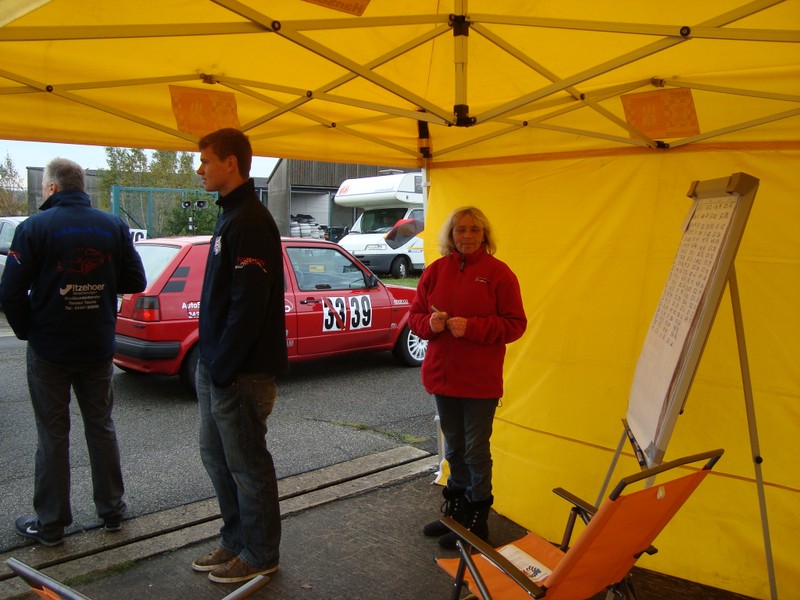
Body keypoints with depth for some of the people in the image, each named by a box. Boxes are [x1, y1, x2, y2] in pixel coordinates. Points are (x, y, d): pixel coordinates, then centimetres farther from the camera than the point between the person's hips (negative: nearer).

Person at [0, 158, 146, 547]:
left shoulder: (35, 228, -12)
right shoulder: (114, 226, -1)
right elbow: (135, 281, 1)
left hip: (49, 350, -3)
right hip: (98, 349, 3)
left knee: (53, 435, 7)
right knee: (101, 427, 16)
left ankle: (50, 523, 18)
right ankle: (111, 510, 25)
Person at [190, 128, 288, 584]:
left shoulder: (249, 221, -18)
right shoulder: (233, 216, 15)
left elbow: (248, 305, -24)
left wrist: (224, 367, -20)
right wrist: (212, 363, 15)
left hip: (240, 374, -10)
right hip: (218, 366, 10)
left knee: (248, 466, 4)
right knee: (218, 457, 19)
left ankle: (260, 555, 21)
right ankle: (236, 542, 35)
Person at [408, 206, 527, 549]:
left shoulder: (498, 273, -7)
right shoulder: (435, 271, 5)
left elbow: (515, 324, -10)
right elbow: (415, 315, 9)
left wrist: (471, 327, -21)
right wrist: (430, 323, -14)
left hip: (480, 380, -5)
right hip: (442, 376, 5)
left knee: (476, 451, 5)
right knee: (453, 449, 19)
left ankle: (476, 521, 21)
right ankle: (456, 511, 35)